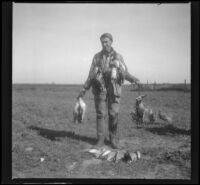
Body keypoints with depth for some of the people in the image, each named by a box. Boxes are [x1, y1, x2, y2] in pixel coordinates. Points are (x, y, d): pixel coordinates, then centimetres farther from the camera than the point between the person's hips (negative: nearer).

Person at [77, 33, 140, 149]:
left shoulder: (118, 57, 7)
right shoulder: (97, 57, 9)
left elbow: (125, 73, 6)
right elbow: (91, 75, 10)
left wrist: (133, 79, -15)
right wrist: (84, 89, 5)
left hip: (114, 89, 0)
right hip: (100, 89, 1)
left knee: (114, 114, -2)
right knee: (101, 114, -2)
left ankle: (113, 139, 12)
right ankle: (101, 140, 6)